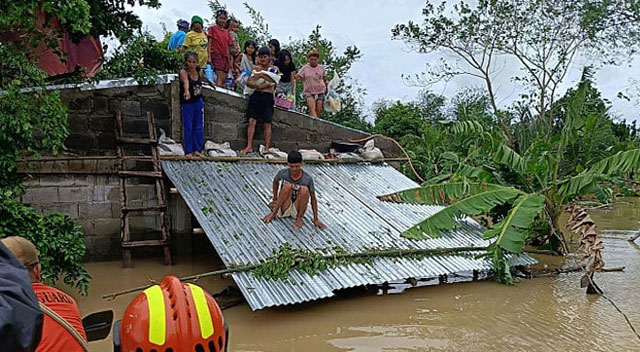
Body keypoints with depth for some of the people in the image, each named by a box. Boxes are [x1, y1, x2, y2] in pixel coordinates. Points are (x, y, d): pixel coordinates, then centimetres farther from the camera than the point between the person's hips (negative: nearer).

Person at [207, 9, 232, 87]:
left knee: (224, 79, -1)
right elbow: (209, 43, 0)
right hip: (216, 54, -5)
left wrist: (229, 59, 13)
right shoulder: (213, 28, 6)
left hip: (225, 56, 5)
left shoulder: (227, 32, 19)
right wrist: (209, 56, -10)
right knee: (220, 77, -19)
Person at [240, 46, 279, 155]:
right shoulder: (255, 68, 14)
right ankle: (249, 146, -5)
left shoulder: (274, 68, 8)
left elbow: (272, 80, -10)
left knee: (267, 123, -2)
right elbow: (248, 82, 4)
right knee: (251, 121, -5)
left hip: (267, 97, -2)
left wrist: (261, 74, -8)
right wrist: (257, 86, -13)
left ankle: (267, 148, 0)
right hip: (256, 95, 2)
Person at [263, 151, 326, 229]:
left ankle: (299, 217, -13)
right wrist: (275, 199, 13)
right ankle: (274, 212, -17)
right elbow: (275, 181, 11)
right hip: (284, 209, 0)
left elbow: (313, 199, -9)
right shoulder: (283, 173, -12)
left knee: (304, 189, -29)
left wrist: (316, 219, -11)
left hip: (297, 210, 0)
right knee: (288, 185, -27)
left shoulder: (307, 179, -16)